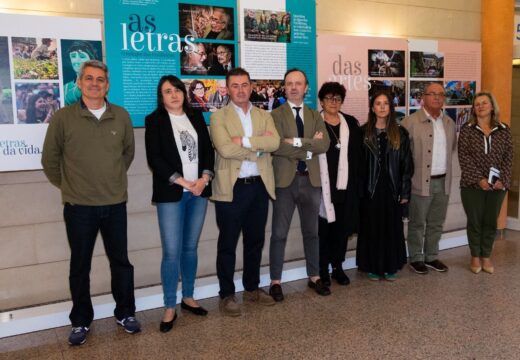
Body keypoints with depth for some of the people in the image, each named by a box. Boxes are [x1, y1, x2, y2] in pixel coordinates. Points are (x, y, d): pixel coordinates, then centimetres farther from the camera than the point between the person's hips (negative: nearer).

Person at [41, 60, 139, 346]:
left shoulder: (122, 116, 0)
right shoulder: (62, 117, -7)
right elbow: (50, 158, 2)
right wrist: (65, 185, 7)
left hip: (115, 204, 2)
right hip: (78, 206, -2)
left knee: (120, 260, 12)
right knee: (80, 265, 10)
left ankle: (125, 313, 29)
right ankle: (80, 321, 26)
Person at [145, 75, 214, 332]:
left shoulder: (196, 116, 12)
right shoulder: (154, 120, 1)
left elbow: (208, 149, 9)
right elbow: (154, 158, -8)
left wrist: (204, 178, -7)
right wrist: (182, 182, -13)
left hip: (199, 191, 4)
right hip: (170, 194, -4)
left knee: (191, 248, 11)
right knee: (172, 252, -5)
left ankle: (188, 298, 24)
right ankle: (169, 308, 7)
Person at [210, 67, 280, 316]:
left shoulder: (264, 116, 11)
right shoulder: (219, 117, -1)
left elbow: (274, 143, -7)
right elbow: (224, 149, -18)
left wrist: (245, 141, -17)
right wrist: (258, 148, -11)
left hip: (260, 186, 5)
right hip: (231, 188, -4)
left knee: (255, 241, 14)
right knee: (227, 244, 4)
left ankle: (252, 288, 29)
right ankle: (226, 295, 16)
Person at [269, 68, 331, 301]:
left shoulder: (315, 116, 11)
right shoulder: (275, 115, -2)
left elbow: (324, 144, -5)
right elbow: (277, 146, -18)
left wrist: (298, 141, -17)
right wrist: (309, 148, -13)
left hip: (311, 179, 4)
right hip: (285, 179, -4)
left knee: (311, 231, 13)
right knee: (279, 233, 2)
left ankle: (314, 277, 26)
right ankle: (275, 281, 13)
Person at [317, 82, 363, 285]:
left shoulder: (351, 123, 10)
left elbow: (358, 154, 8)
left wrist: (356, 182, 1)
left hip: (345, 185, 3)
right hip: (322, 185, -3)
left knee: (342, 226, 9)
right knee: (323, 227, 4)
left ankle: (338, 266, 23)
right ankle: (322, 269, 17)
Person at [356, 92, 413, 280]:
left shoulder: (400, 133, 3)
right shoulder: (364, 132, 0)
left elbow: (406, 164, 2)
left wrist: (405, 192, -2)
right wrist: (358, 189, -7)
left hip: (391, 188, 1)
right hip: (370, 188, -1)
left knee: (392, 228, 8)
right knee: (372, 228, 6)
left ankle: (390, 267, 22)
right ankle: (373, 266, 19)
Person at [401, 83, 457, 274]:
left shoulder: (449, 123, 10)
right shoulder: (411, 122, -10)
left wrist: (444, 165, 13)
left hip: (443, 181, 6)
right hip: (421, 182, -6)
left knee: (436, 223, 15)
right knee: (417, 223, 6)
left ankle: (431, 257, 29)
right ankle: (416, 258, 20)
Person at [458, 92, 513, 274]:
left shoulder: (504, 130, 5)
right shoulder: (467, 130, -3)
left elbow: (508, 157, 3)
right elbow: (464, 157, -9)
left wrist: (502, 179, -9)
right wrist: (479, 179, -16)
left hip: (497, 185, 2)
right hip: (472, 184, -2)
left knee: (491, 222, 10)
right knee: (474, 221, 6)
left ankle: (486, 256, 24)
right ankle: (475, 257, 21)